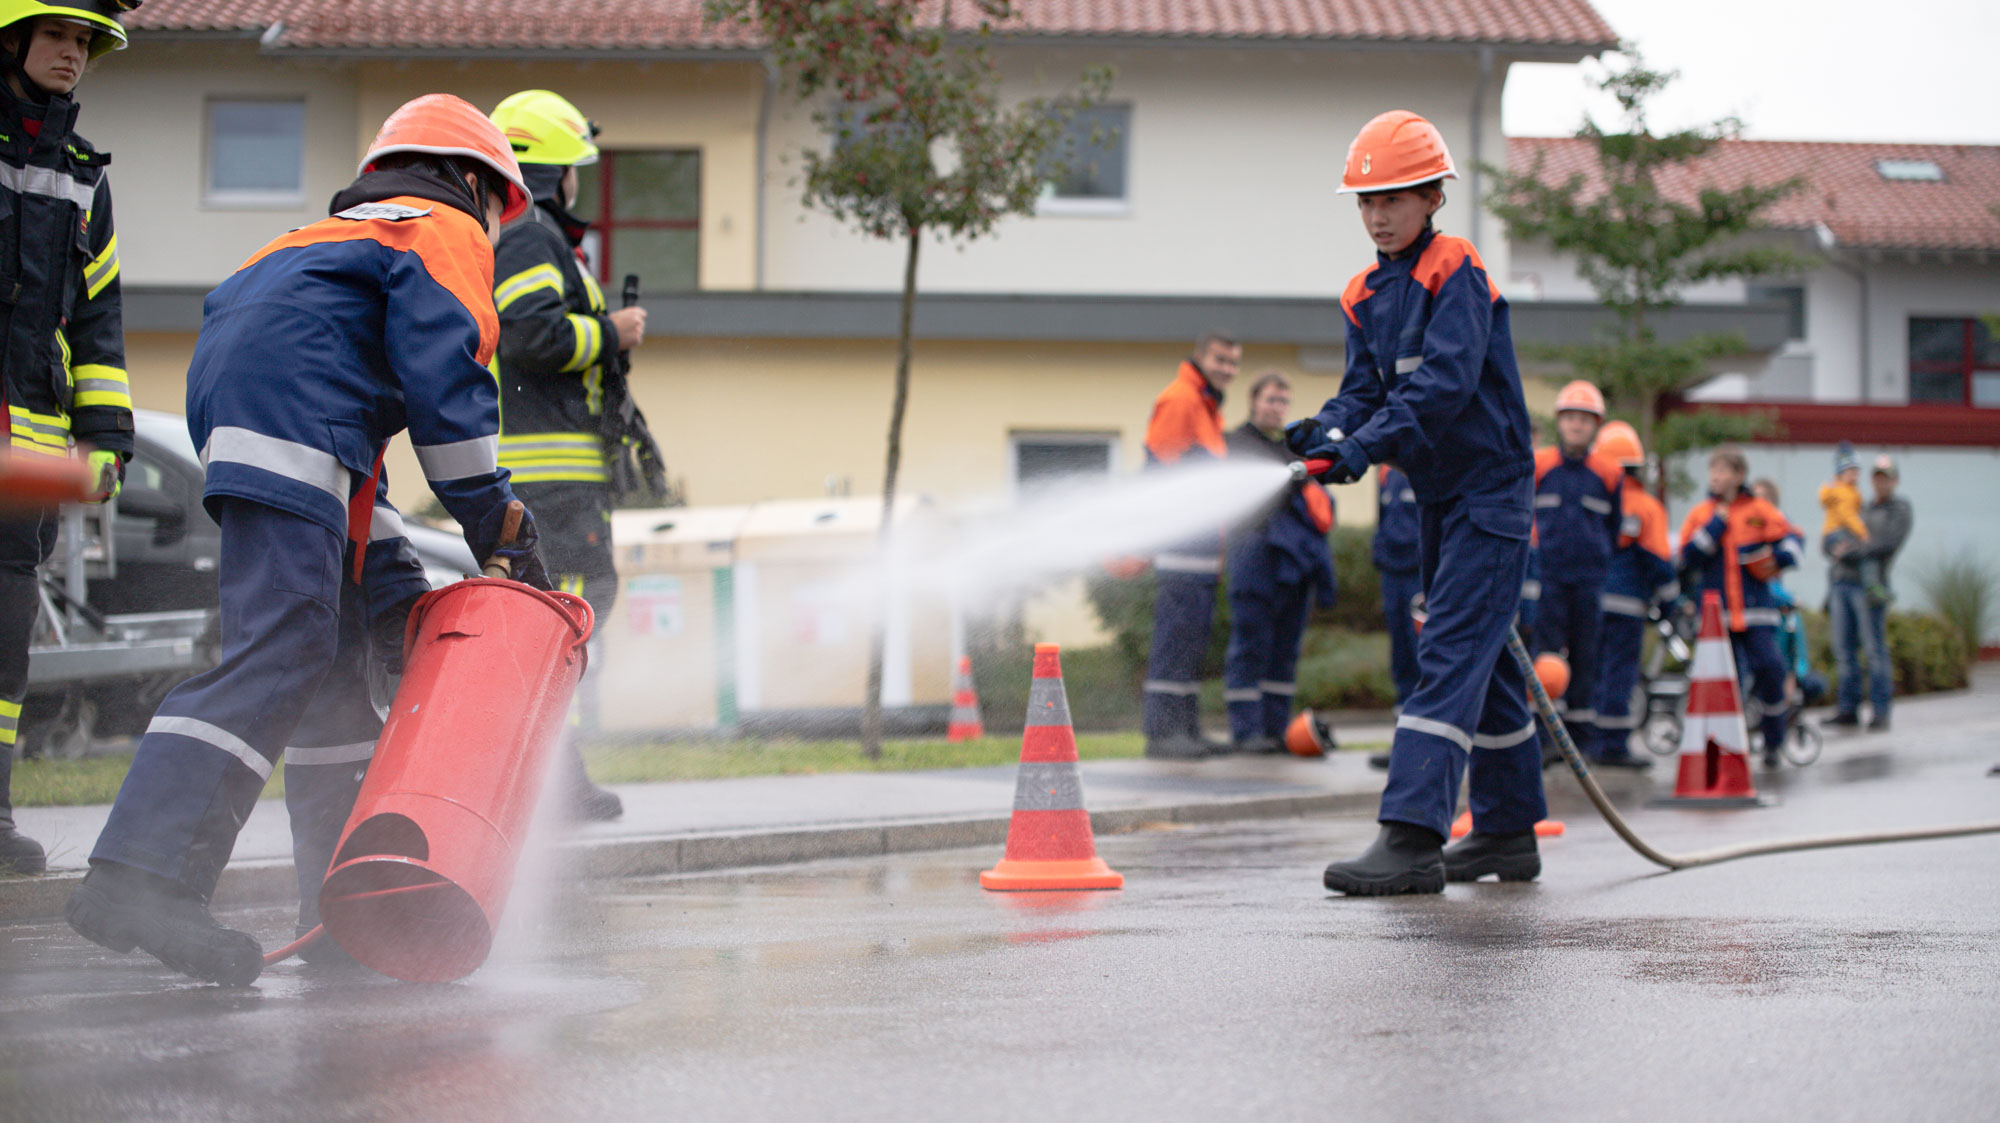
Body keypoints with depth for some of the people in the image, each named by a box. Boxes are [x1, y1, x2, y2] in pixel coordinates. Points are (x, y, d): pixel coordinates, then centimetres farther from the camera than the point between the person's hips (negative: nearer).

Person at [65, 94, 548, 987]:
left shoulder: (343, 241, 39)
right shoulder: (445, 232, 12)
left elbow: (354, 458, 33)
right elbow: (443, 381, -6)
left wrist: (397, 589, 27)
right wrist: (496, 522, 0)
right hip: (287, 433, -10)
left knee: (336, 655, 14)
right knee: (277, 654, -19)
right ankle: (137, 880, -30)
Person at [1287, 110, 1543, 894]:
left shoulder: (1457, 273, -14)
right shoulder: (1365, 295, 9)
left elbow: (1446, 382, -26)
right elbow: (1364, 389, 4)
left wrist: (1367, 444, -34)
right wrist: (1327, 432, -18)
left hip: (1489, 489, -8)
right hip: (1436, 496, 8)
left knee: (1450, 657, -16)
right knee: (1482, 658, 15)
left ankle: (1412, 838, -23)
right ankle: (1508, 830, 24)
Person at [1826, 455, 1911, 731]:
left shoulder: (1899, 509, 8)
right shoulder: (1861, 509, 25)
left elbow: (1889, 543, -9)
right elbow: (1827, 542, 19)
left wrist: (1852, 552, -11)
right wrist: (1835, 548, -5)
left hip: (1869, 584, -6)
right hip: (1840, 582, 6)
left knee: (1875, 649, -8)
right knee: (1844, 649, 4)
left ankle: (1880, 712, -5)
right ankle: (1848, 709, 8)